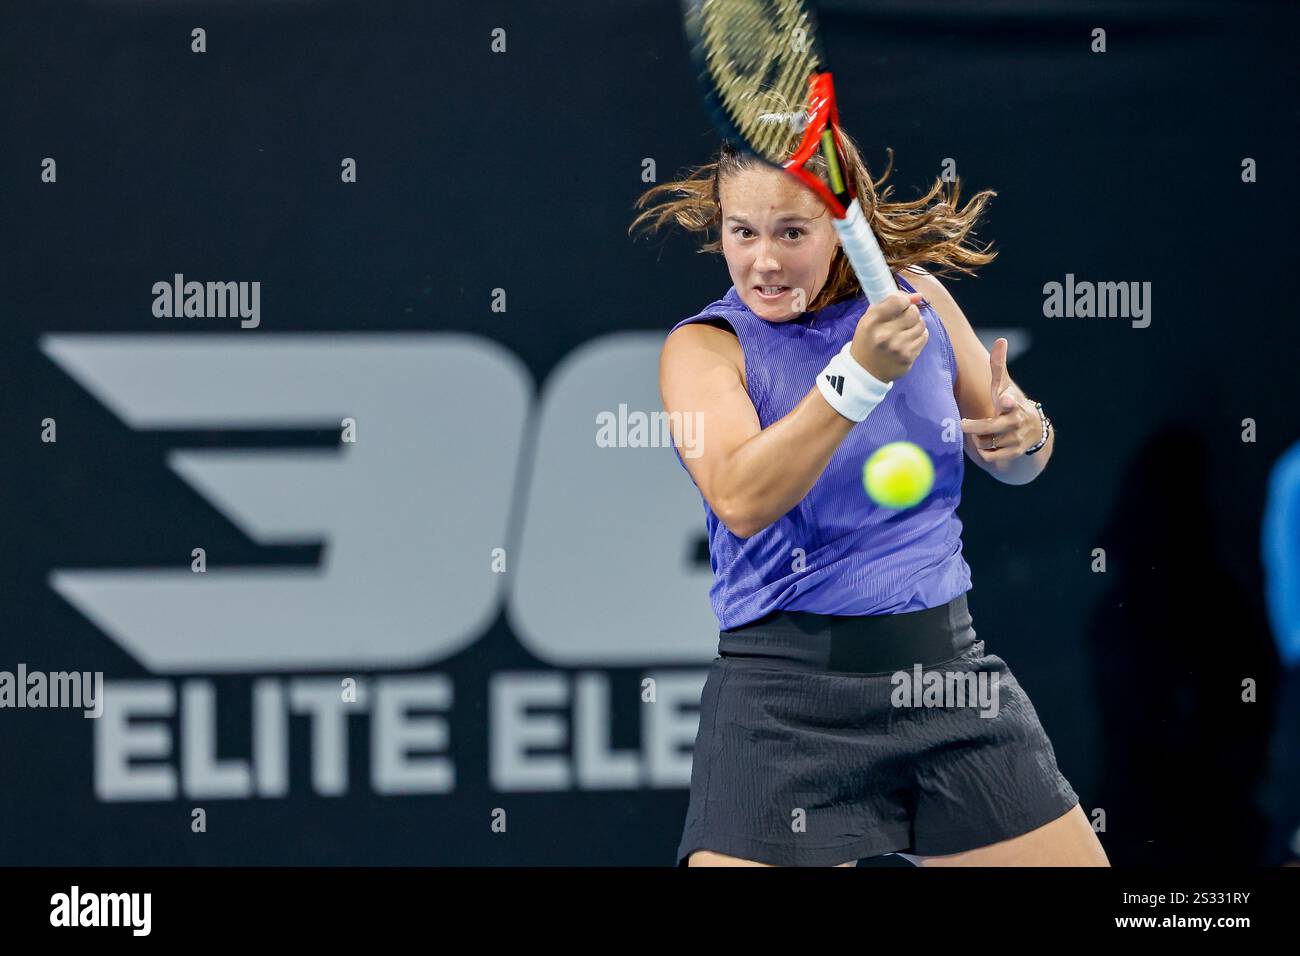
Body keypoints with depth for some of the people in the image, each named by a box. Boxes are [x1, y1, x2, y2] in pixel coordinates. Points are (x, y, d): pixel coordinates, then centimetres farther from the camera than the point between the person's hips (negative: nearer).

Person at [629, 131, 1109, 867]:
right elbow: (740, 501, -25)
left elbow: (1013, 465, 18)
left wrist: (1025, 432, -6)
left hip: (949, 671, 4)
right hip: (788, 701, -4)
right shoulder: (704, 347, -6)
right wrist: (859, 373, -33)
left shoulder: (916, 297, 5)